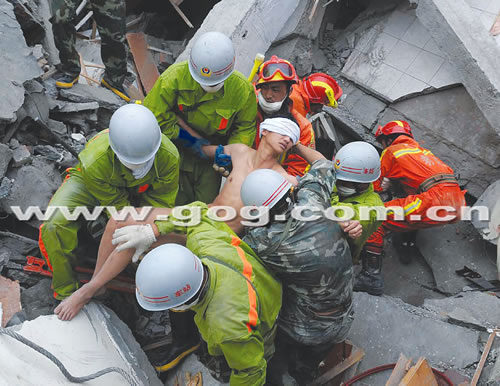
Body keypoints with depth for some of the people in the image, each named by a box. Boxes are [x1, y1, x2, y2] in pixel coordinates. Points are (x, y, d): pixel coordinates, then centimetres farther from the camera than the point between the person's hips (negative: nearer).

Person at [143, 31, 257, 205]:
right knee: (177, 201, 5)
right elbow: (154, 115, -16)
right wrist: (189, 139, -17)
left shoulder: (242, 88, -18)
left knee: (206, 203, 8)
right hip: (177, 147, -1)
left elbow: (245, 127, -4)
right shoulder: (176, 76, -23)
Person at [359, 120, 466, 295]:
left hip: (436, 200, -8)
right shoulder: (421, 149, 32)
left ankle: (372, 275, -16)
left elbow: (374, 185, 15)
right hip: (457, 204, 8)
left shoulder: (391, 151, 12)